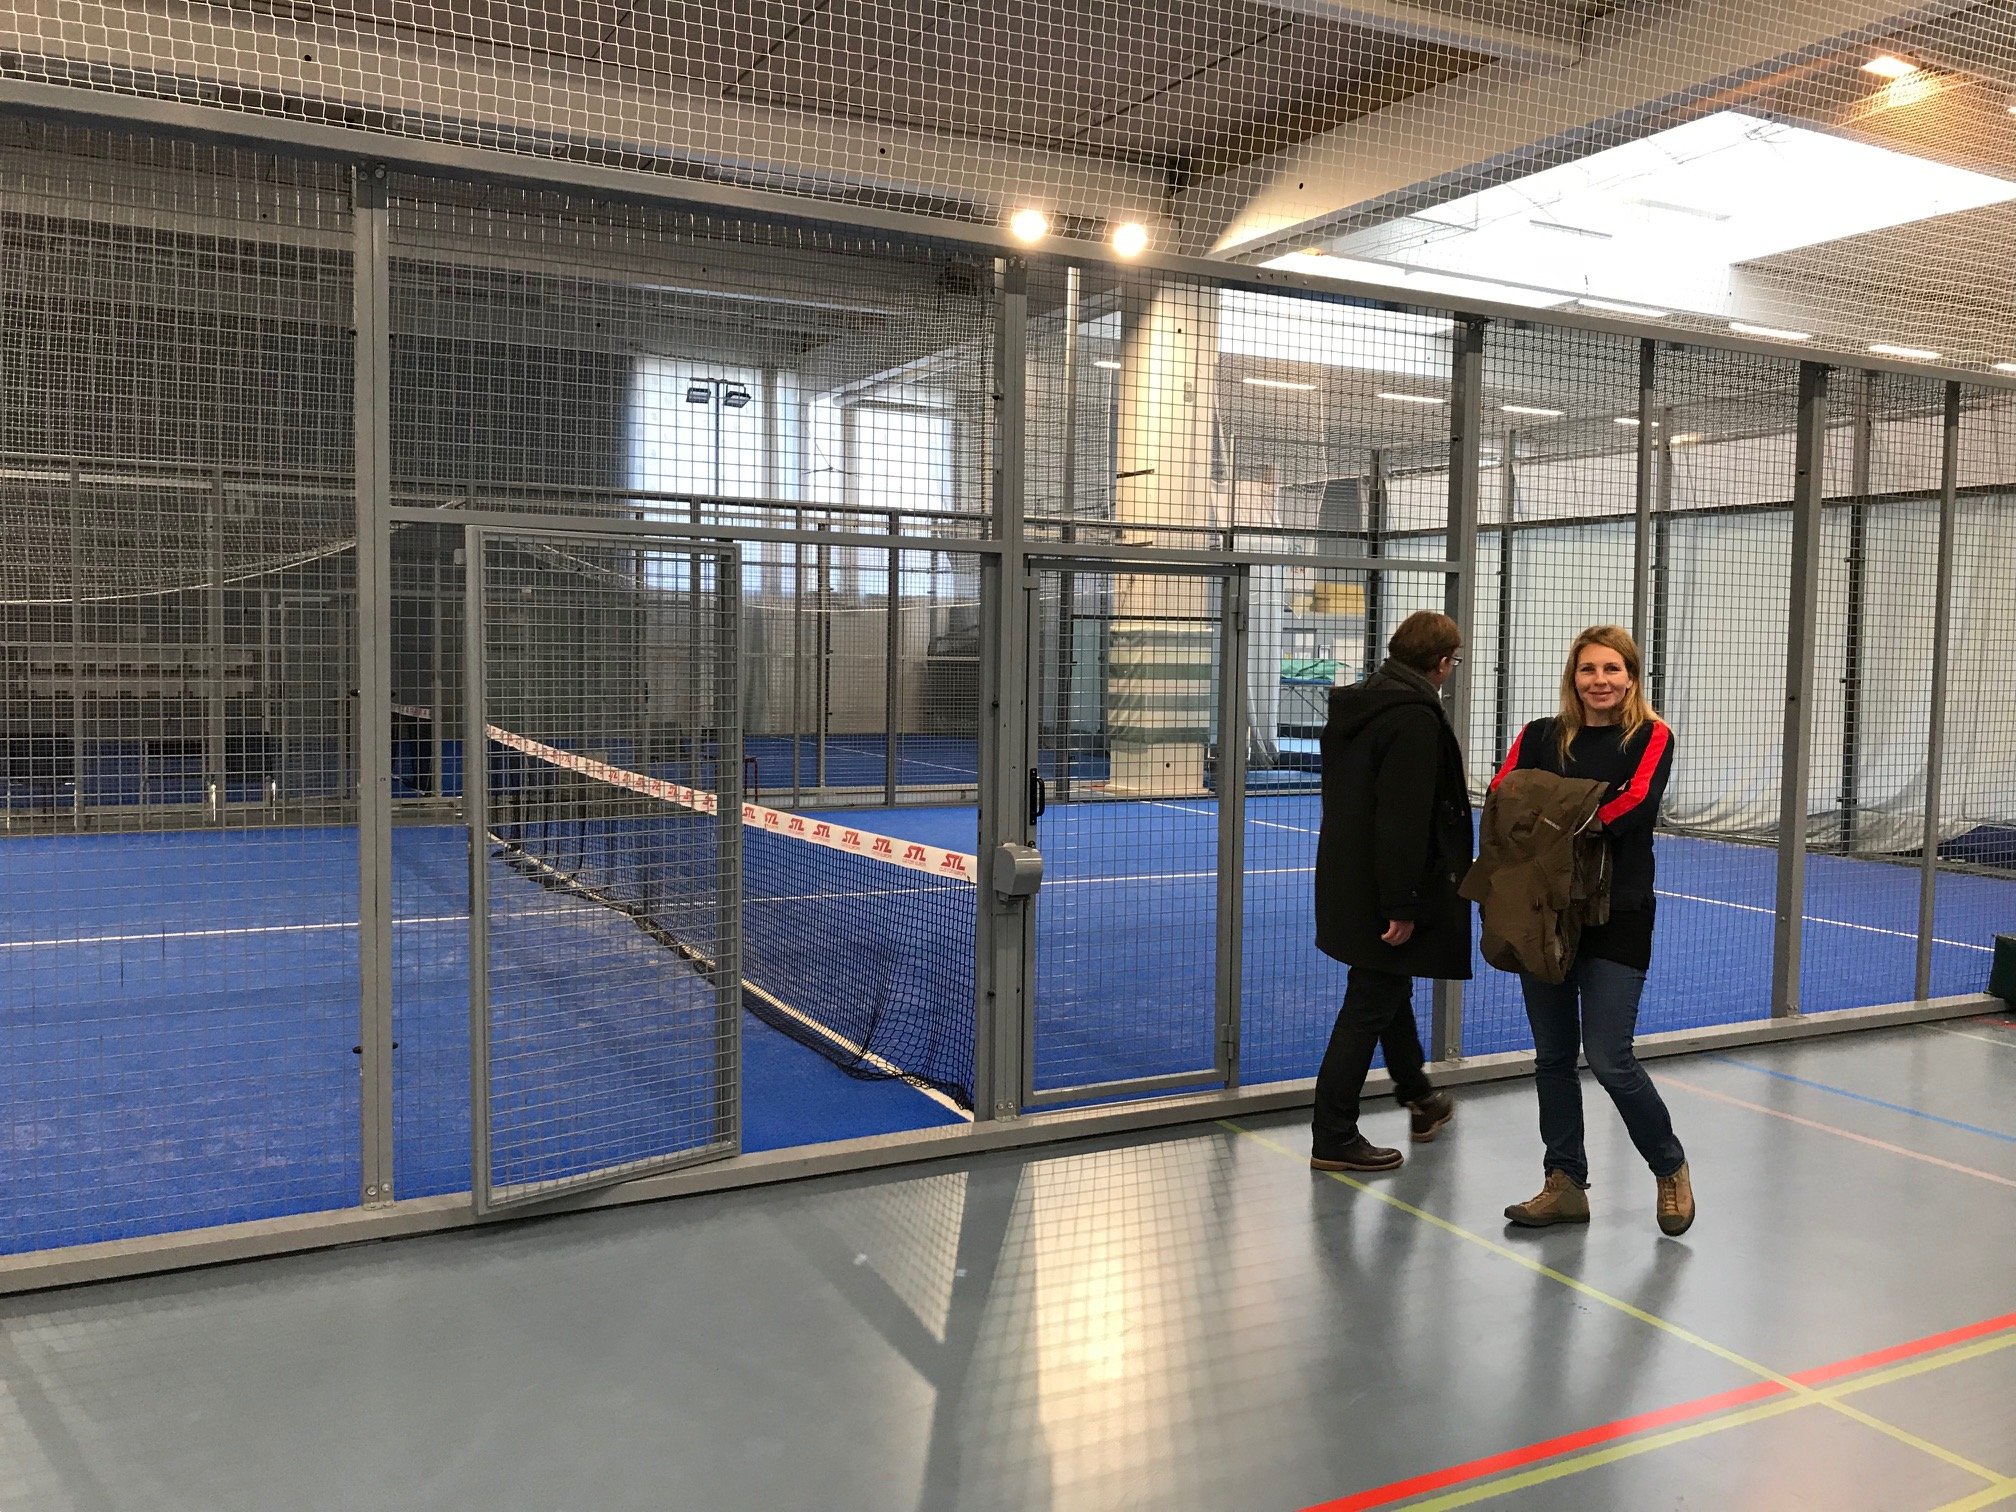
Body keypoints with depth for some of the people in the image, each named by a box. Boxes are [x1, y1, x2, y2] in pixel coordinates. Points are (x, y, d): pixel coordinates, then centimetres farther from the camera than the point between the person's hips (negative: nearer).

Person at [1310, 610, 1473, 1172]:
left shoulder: (1355, 706, 9)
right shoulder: (1415, 718, -20)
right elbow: (1404, 822, -26)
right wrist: (1401, 906, -23)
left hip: (1347, 881, 10)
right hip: (1380, 891, -10)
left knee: (1389, 986, 25)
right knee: (1370, 1007, -1)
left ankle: (1418, 1096, 45)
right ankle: (1333, 1140, 7)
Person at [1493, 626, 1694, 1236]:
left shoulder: (1651, 737, -2)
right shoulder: (1541, 737, 6)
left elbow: (1636, 799, -19)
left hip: (1617, 918, -4)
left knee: (1609, 1059, -5)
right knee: (1552, 1056, 10)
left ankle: (1672, 1170, 21)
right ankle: (1566, 1185, 23)